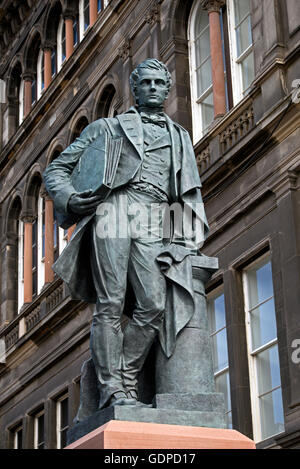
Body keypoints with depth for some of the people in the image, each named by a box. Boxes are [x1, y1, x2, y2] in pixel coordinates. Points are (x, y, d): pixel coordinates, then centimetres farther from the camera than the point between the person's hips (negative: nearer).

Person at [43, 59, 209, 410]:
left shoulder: (180, 137, 31)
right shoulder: (108, 127, 22)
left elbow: (191, 190, 28)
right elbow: (56, 170, 18)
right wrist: (68, 198, -4)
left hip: (154, 226, 3)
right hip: (114, 211, -2)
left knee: (154, 305, -14)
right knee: (110, 303, -12)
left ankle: (126, 382, -6)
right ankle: (111, 389, -13)